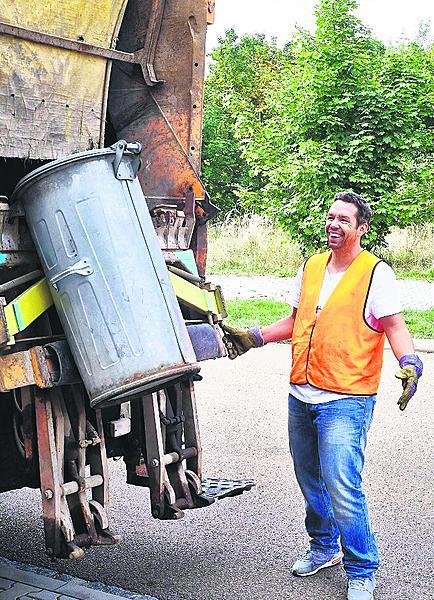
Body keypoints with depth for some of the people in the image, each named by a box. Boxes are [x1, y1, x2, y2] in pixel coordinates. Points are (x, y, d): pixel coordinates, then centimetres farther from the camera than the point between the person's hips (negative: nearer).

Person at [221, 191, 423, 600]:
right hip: (301, 396, 7)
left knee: (342, 487, -11)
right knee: (310, 479, 16)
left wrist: (409, 362, -28)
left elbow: (394, 326, -10)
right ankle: (324, 547, 36)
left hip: (346, 401, -7)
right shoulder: (311, 268, 13)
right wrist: (255, 337, 14)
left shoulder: (376, 273, -6)